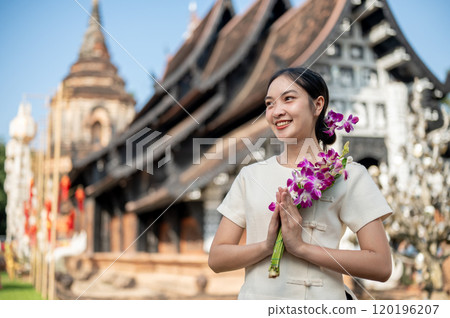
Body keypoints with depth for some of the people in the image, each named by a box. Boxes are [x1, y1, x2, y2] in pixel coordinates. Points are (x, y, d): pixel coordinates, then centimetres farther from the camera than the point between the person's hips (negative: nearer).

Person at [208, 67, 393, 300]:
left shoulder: (348, 176, -4)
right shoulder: (251, 175, 4)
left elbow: (381, 266, -11)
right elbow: (216, 259, 1)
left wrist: (301, 246, -16)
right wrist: (267, 245, -16)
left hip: (319, 297, -2)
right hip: (255, 296, 3)